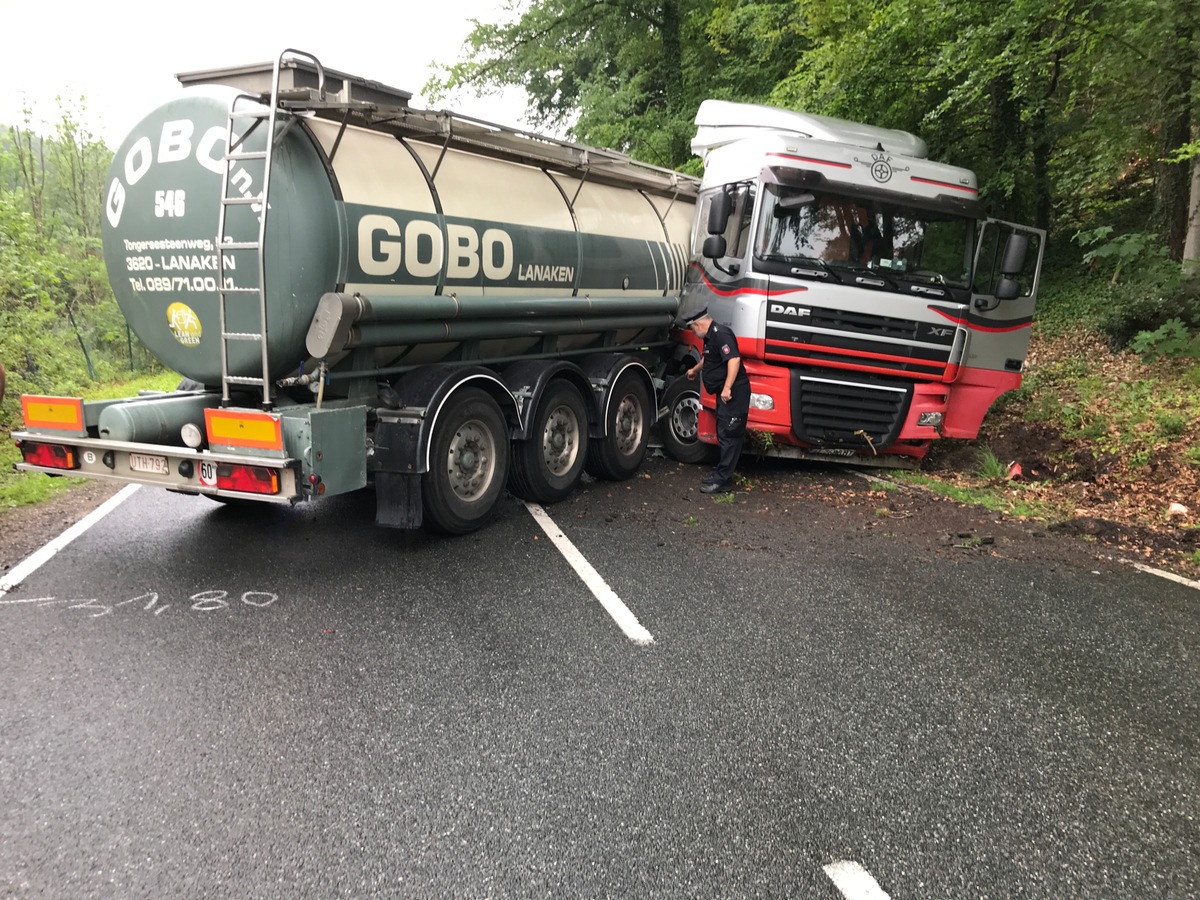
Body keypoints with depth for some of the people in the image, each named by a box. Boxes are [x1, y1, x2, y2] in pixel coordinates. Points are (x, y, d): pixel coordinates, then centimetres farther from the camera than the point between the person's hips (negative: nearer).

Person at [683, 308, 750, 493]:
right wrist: (694, 370, 59)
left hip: (732, 393, -11)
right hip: (724, 393, 11)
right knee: (724, 434, 13)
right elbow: (707, 359, 40)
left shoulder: (721, 334, -15)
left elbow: (734, 360, -28)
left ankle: (723, 480, -6)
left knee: (728, 435, -8)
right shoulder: (710, 337, 19)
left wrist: (727, 388, -33)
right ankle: (721, 474, 20)